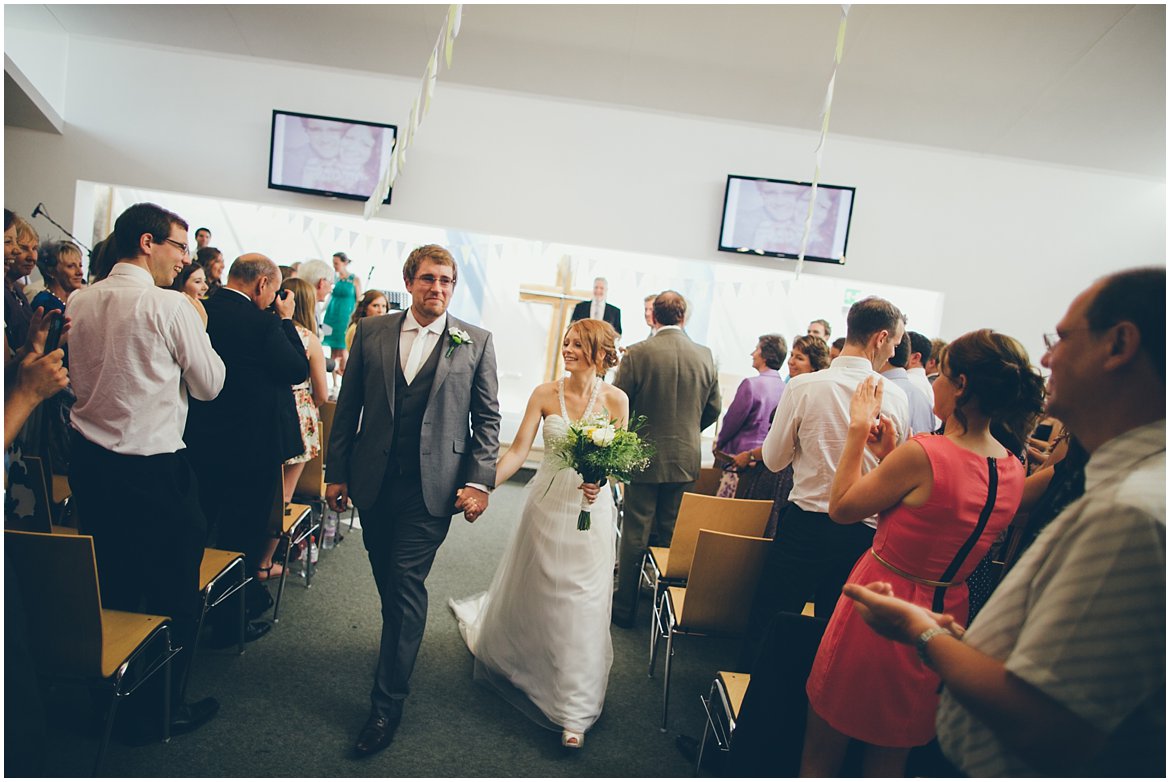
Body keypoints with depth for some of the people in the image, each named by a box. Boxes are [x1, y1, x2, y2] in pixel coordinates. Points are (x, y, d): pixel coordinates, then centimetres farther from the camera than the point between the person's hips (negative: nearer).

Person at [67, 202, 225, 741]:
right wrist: (200, 329, 4)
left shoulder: (79, 302, 5)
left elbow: (77, 379, 15)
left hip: (89, 461, 7)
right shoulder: (170, 306, -15)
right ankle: (164, 709, 22)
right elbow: (209, 385, -7)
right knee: (173, 593, 9)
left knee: (109, 585, 21)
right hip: (153, 468, -7)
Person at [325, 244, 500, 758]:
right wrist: (336, 472, 6)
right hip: (373, 482, 3)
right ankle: (399, 647, 45)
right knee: (387, 580, 17)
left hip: (433, 485, -3)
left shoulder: (475, 342, -1)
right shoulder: (371, 332, 4)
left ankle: (387, 704, 14)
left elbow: (487, 418, 0)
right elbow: (348, 406, 7)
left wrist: (480, 481, -8)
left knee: (406, 584, -1)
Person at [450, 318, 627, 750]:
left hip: (590, 509, -1)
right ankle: (501, 650, 52)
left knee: (581, 606, 4)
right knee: (528, 590, 19)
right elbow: (518, 450, -11)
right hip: (546, 504, 1)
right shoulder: (545, 394, -7)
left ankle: (573, 712, 21)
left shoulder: (616, 400, -7)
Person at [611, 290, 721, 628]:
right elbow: (713, 409, 7)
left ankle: (625, 606, 19)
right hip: (686, 458, 3)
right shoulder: (705, 356, -2)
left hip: (645, 457, -3)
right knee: (672, 533, 16)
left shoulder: (638, 354, -14)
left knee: (635, 533, 8)